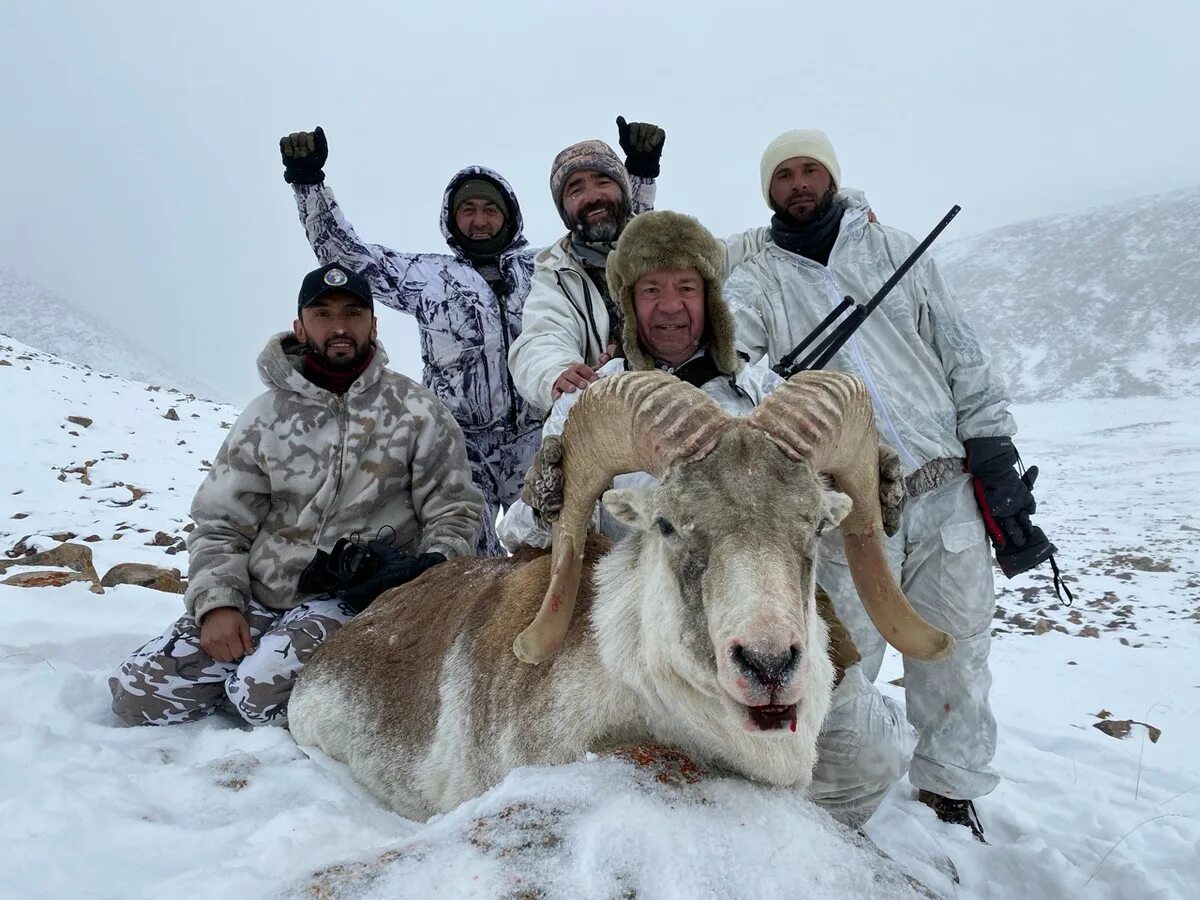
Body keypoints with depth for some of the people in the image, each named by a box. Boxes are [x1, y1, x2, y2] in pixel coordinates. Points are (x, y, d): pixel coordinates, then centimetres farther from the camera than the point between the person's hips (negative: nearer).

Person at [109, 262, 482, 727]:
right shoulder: (265, 416, 6)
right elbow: (219, 524, 7)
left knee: (262, 690, -27)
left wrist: (428, 571, -18)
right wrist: (217, 602, -8)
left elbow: (454, 511, 1)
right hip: (255, 596, 4)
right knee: (137, 692, -5)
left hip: (354, 601, -3)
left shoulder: (417, 413, -1)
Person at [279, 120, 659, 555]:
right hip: (461, 446, -1)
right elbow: (344, 253, 15)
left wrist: (640, 173, 10)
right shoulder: (428, 274, 15)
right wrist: (308, 181, 7)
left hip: (535, 444, 1)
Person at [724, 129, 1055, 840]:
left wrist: (995, 459, 4)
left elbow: (964, 357, 10)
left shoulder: (895, 250, 12)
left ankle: (950, 790, 32)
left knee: (956, 656, 11)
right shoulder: (757, 282, 5)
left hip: (949, 489, 3)